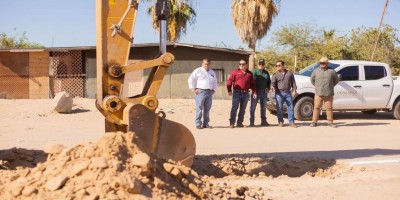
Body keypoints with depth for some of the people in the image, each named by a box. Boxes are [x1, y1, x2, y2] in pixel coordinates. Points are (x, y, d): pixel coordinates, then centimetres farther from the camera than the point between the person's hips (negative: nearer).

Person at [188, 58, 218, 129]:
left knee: (207, 109, 7)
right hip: (200, 91, -6)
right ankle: (198, 124, -6)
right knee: (199, 108, -7)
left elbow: (215, 82, 29)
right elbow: (191, 79, -4)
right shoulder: (198, 71, 0)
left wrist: (214, 89, 16)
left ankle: (206, 123, 14)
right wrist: (193, 89, -8)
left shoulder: (212, 72, 18)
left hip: (209, 92, 6)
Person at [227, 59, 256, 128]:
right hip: (237, 93, -4)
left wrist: (254, 92, 7)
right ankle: (231, 123, -6)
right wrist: (229, 90, -13)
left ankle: (240, 123, 15)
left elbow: (252, 84, 16)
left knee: (243, 109, 8)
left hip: (246, 93, 4)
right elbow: (230, 81, -3)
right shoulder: (235, 72, 3)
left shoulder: (249, 73, 14)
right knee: (234, 108, -7)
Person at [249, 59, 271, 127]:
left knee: (263, 107, 11)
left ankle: (264, 121, 20)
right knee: (253, 107, -3)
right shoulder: (254, 71, -4)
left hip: (264, 92, 5)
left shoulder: (266, 72, 13)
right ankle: (252, 122, 2)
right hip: (256, 92, -5)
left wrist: (268, 88, 4)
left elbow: (269, 81, 22)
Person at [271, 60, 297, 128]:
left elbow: (293, 82, 12)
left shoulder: (289, 73, 10)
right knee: (279, 108, -1)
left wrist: (294, 90, 2)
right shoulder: (275, 74, 4)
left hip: (288, 93, 1)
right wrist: (272, 87, -28)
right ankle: (280, 122, 7)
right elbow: (273, 82, -6)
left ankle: (291, 122, 4)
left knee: (290, 107, 0)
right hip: (279, 93, -1)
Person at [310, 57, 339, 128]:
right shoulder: (316, 71, 5)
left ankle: (330, 122, 11)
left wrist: (331, 86, 11)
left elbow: (336, 80, 14)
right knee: (316, 107, 0)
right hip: (318, 93, 1)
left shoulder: (331, 71, 2)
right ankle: (314, 122, 5)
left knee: (329, 108, 3)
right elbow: (312, 79, 17)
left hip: (329, 94, -1)